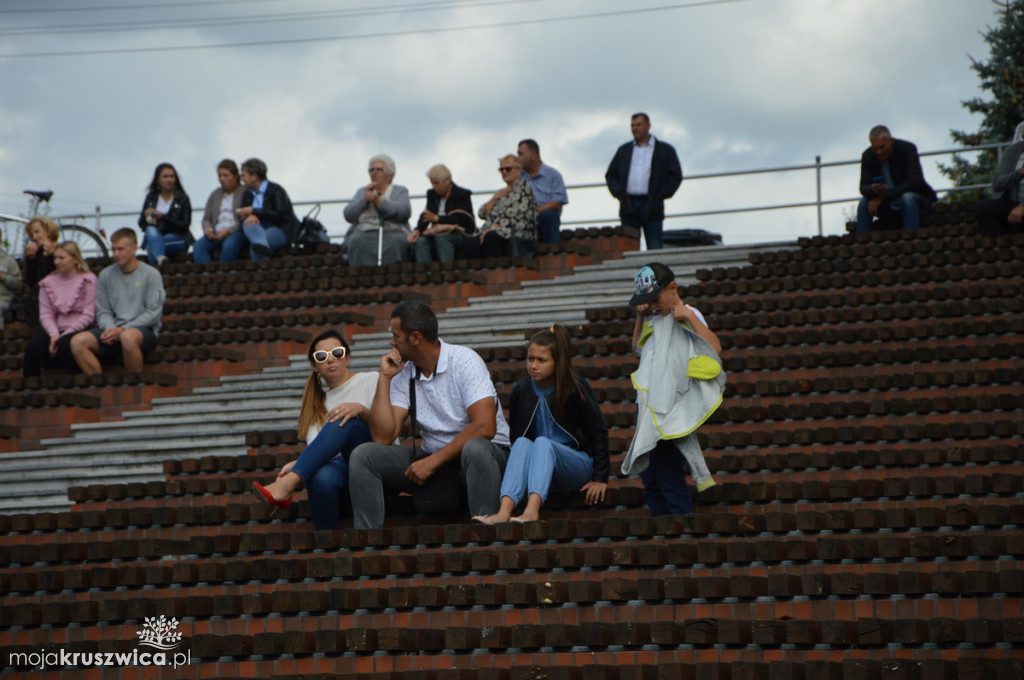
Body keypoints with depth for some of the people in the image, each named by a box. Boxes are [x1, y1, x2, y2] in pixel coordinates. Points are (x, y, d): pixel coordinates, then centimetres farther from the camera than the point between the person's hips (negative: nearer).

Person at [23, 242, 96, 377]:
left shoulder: (88, 280, 1)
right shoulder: (48, 282, 15)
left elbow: (88, 315, -6)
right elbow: (45, 314, 6)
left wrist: (63, 335, -14)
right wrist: (54, 335, -15)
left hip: (79, 329, -4)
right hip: (56, 330, 4)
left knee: (64, 344, -36)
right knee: (33, 346, -25)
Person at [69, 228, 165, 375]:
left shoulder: (151, 274, 1)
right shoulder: (106, 275, 13)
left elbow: (154, 313, -4)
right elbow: (102, 312, 13)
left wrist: (123, 329, -13)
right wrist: (109, 328, -11)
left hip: (144, 330, -4)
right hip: (114, 329, 4)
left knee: (127, 337, -41)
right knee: (78, 341, -22)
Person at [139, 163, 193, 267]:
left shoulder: (182, 199, 2)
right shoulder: (151, 198, 10)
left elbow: (184, 226, -6)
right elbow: (141, 224, 11)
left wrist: (163, 217, -18)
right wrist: (146, 216, -13)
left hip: (177, 239, -2)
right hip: (154, 236, 2)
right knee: (151, 230, -36)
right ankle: (160, 259, -58)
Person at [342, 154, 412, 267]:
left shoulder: (400, 191, 19)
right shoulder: (362, 192, 26)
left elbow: (405, 212, -4)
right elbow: (348, 215, 10)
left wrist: (379, 201, -10)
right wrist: (365, 199, -3)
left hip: (392, 233, -1)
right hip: (364, 233, 1)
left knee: (396, 241, -35)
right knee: (357, 241, -32)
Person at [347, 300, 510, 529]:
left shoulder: (463, 361, -12)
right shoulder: (403, 374, 4)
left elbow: (485, 427, -23)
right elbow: (383, 437, -5)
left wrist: (433, 461, -21)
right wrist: (384, 378, -7)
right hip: (433, 461, 6)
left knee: (474, 448, -40)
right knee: (363, 455, -11)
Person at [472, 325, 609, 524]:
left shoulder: (576, 388, -6)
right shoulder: (520, 391, 3)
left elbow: (599, 432, -2)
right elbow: (515, 438, 12)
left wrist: (600, 479, -6)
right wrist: (519, 480, 3)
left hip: (578, 463, -3)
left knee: (542, 442, -32)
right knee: (523, 443, -29)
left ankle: (532, 509, -57)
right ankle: (504, 510, -50)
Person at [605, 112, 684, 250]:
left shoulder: (665, 150, 9)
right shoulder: (624, 150, 19)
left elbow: (675, 176, 4)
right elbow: (610, 175, 19)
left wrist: (660, 196, -6)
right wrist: (618, 193, 2)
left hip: (651, 207, -3)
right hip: (628, 206, 3)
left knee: (655, 251, -6)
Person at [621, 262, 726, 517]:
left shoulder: (687, 316, -8)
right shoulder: (657, 320, 15)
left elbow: (715, 349, -22)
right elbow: (637, 348, 29)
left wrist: (690, 317, -24)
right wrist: (641, 317, 16)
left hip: (671, 411, -8)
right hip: (648, 408, 8)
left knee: (668, 476, -9)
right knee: (649, 477, 10)